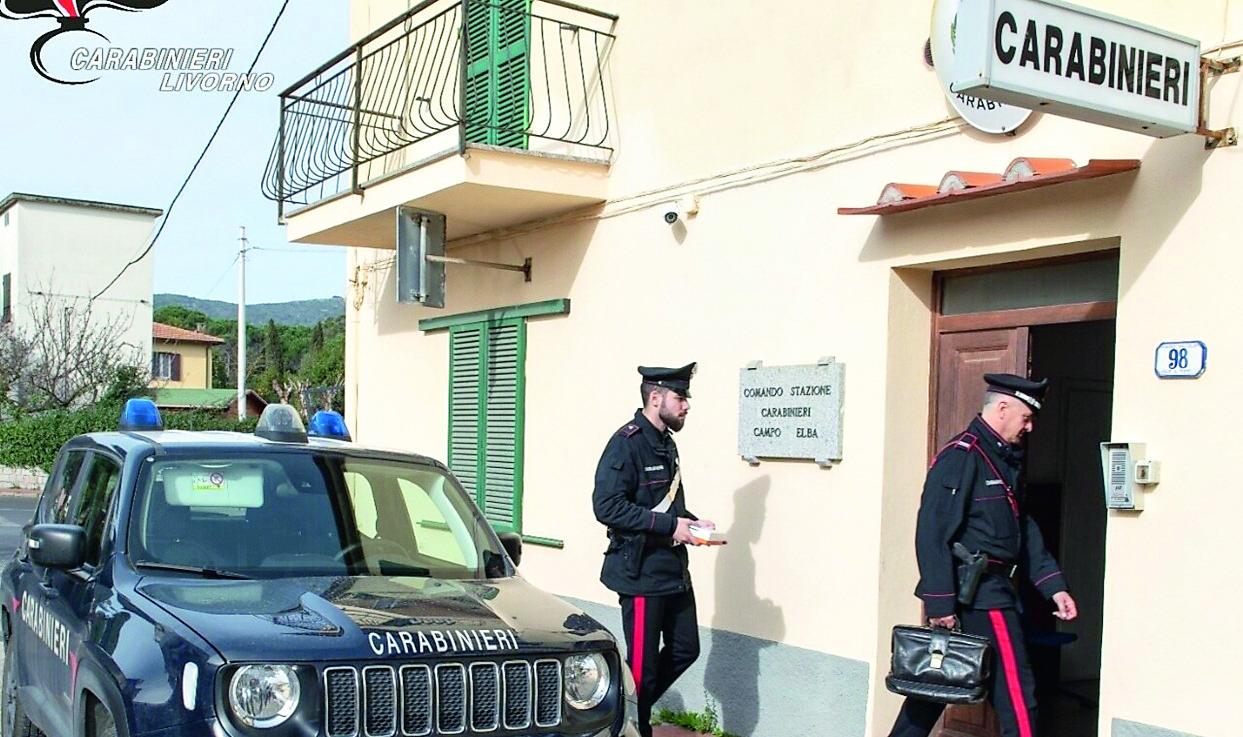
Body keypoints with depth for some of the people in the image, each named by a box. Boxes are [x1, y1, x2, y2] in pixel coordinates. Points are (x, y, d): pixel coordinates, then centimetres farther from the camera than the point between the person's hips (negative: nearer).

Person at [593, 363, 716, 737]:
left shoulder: (666, 444, 14)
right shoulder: (626, 443, -15)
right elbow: (607, 506, -24)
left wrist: (691, 522, 5)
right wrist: (669, 525, -22)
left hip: (674, 571, 9)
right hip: (641, 573, -9)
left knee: (685, 650, 15)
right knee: (642, 664, 1)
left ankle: (632, 706, 31)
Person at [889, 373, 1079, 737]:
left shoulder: (1007, 459, 16)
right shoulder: (960, 456, -15)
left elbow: (1025, 529, 19)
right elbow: (931, 532, -20)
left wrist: (1054, 586, 11)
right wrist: (939, 603, -21)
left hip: (992, 588, 10)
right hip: (978, 595, -10)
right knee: (1016, 696, -4)